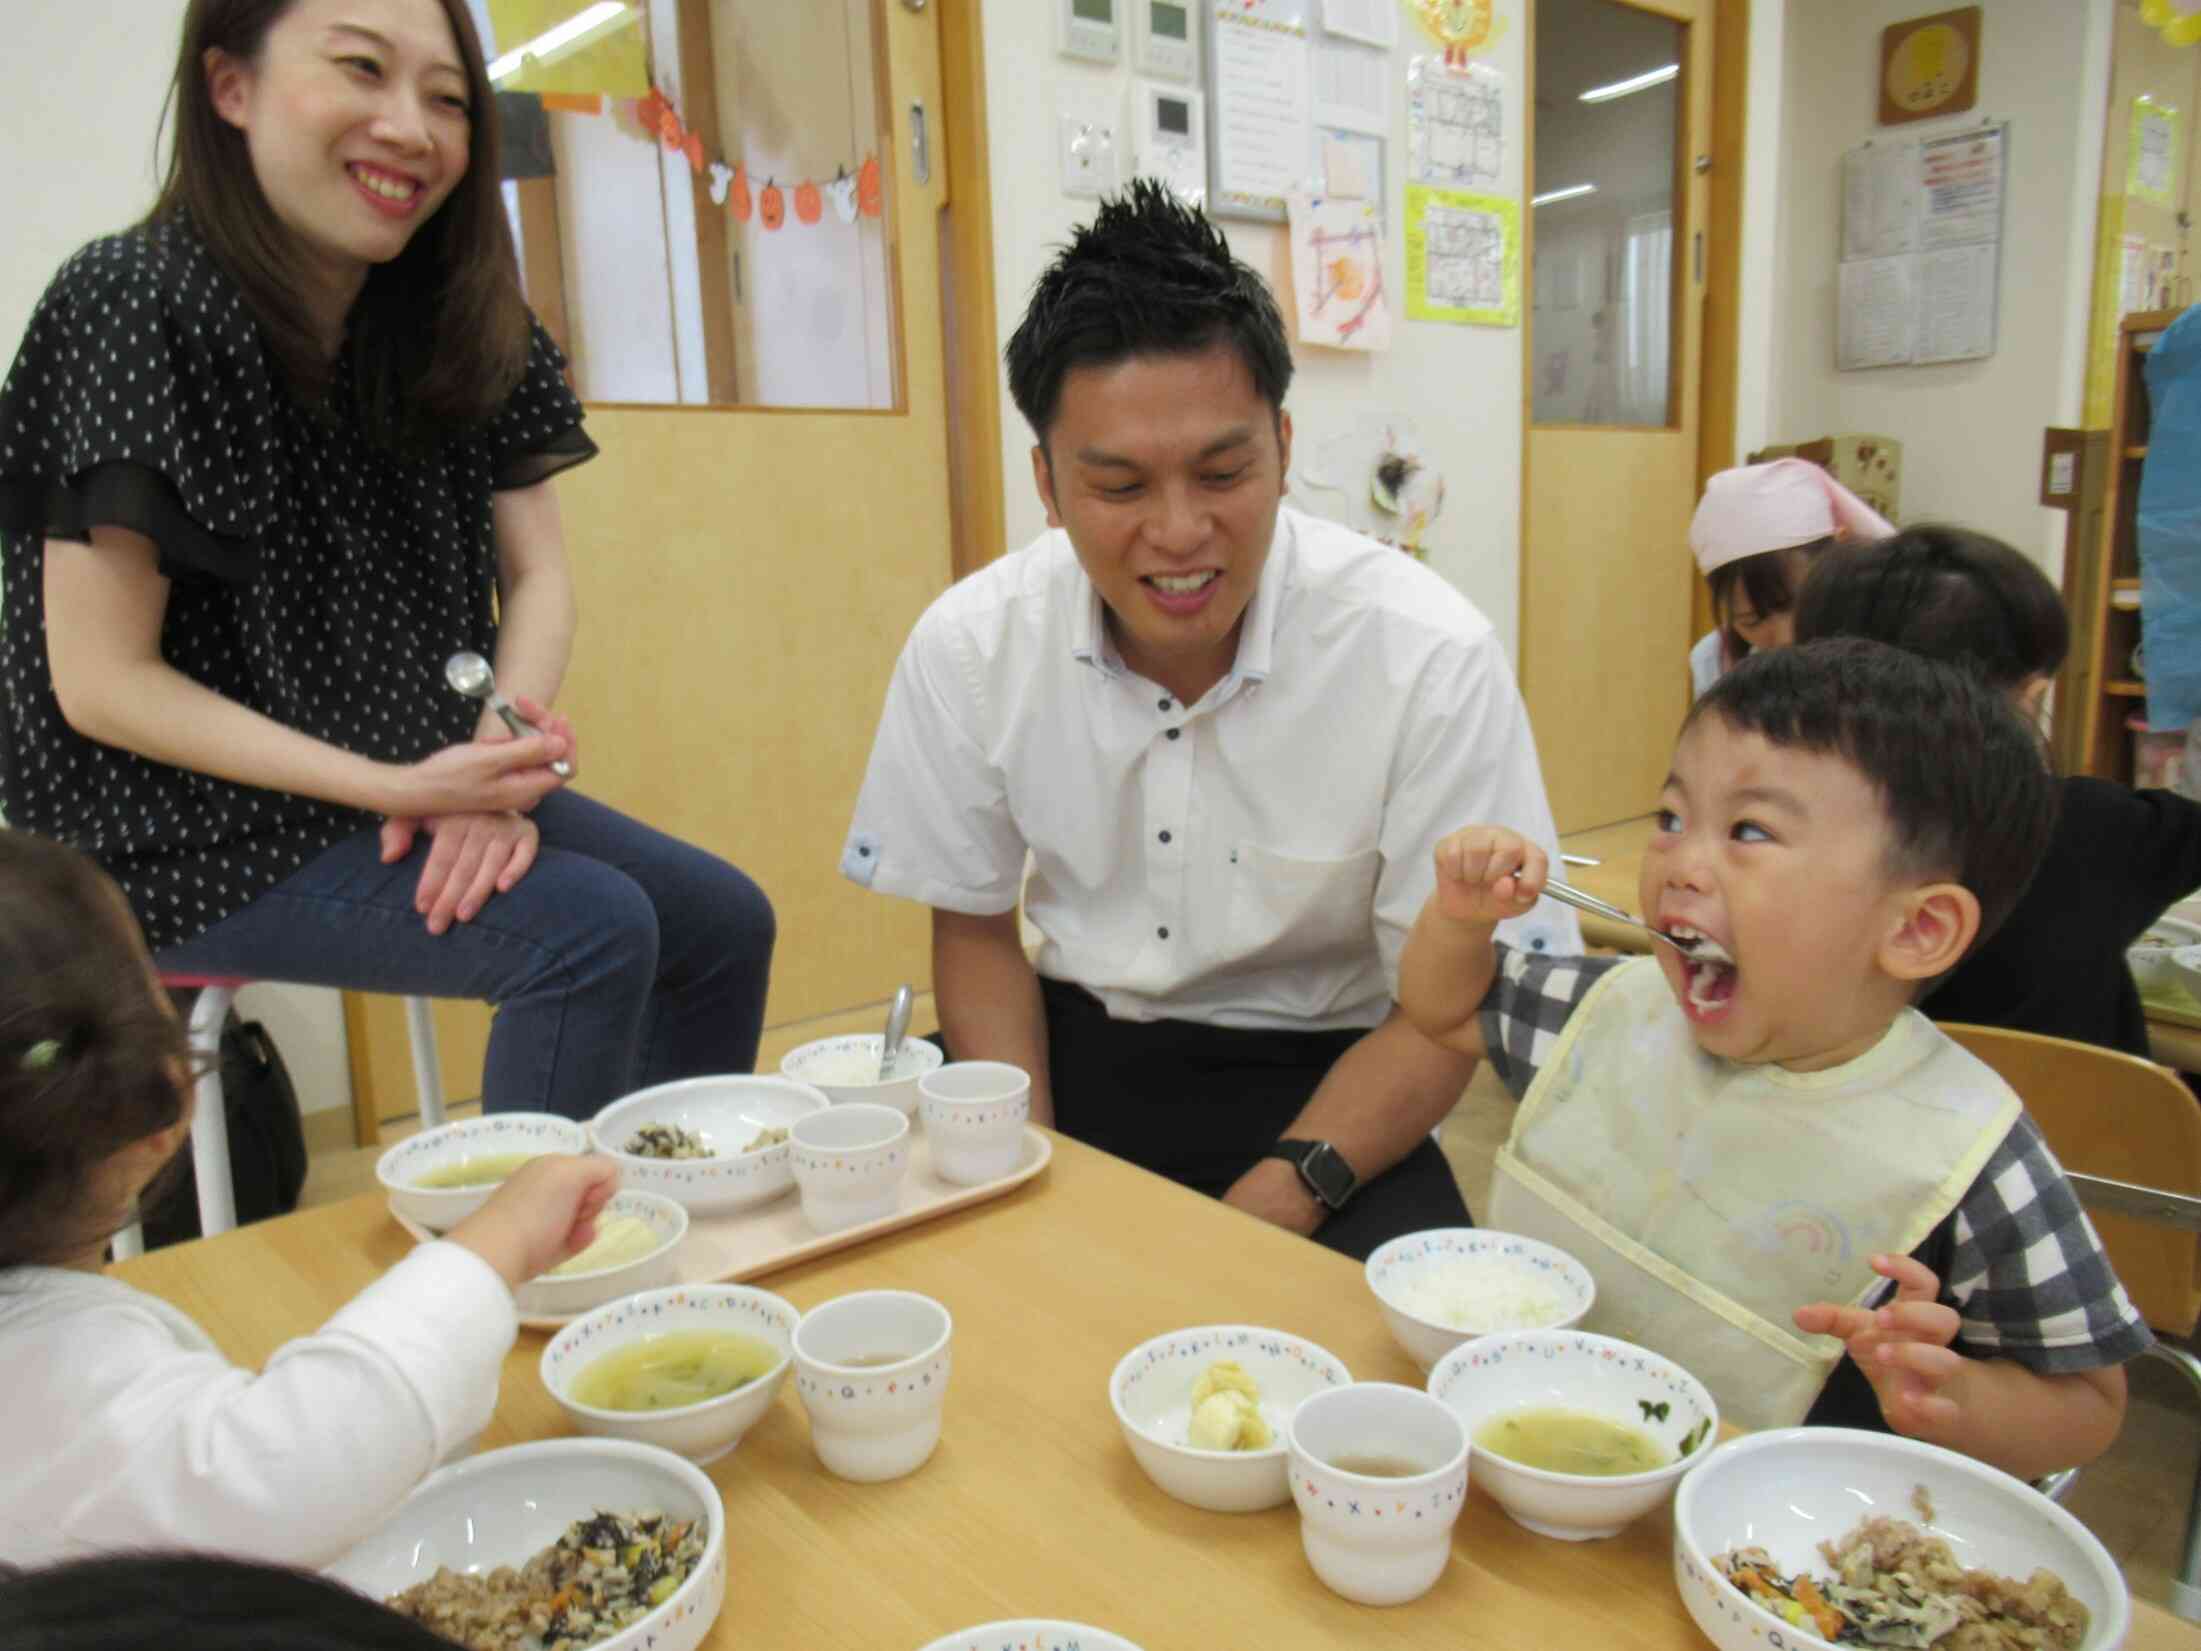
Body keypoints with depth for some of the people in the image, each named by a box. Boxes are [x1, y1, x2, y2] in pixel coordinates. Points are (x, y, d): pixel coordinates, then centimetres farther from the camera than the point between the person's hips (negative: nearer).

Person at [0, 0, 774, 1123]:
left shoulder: (462, 328, 0)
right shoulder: (134, 307, -18)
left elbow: (537, 576, 1)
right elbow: (101, 682, -18)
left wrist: (494, 776, -16)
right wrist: (391, 786, -25)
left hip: (421, 784, 7)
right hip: (191, 829, -6)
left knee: (724, 922, 1)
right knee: (587, 929, -25)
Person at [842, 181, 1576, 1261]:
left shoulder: (1429, 657, -18)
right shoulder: (967, 646, -9)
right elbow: (975, 926, 3)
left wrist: (1267, 1212, -25)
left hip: (1317, 1077, -2)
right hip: (1073, 1041, 3)